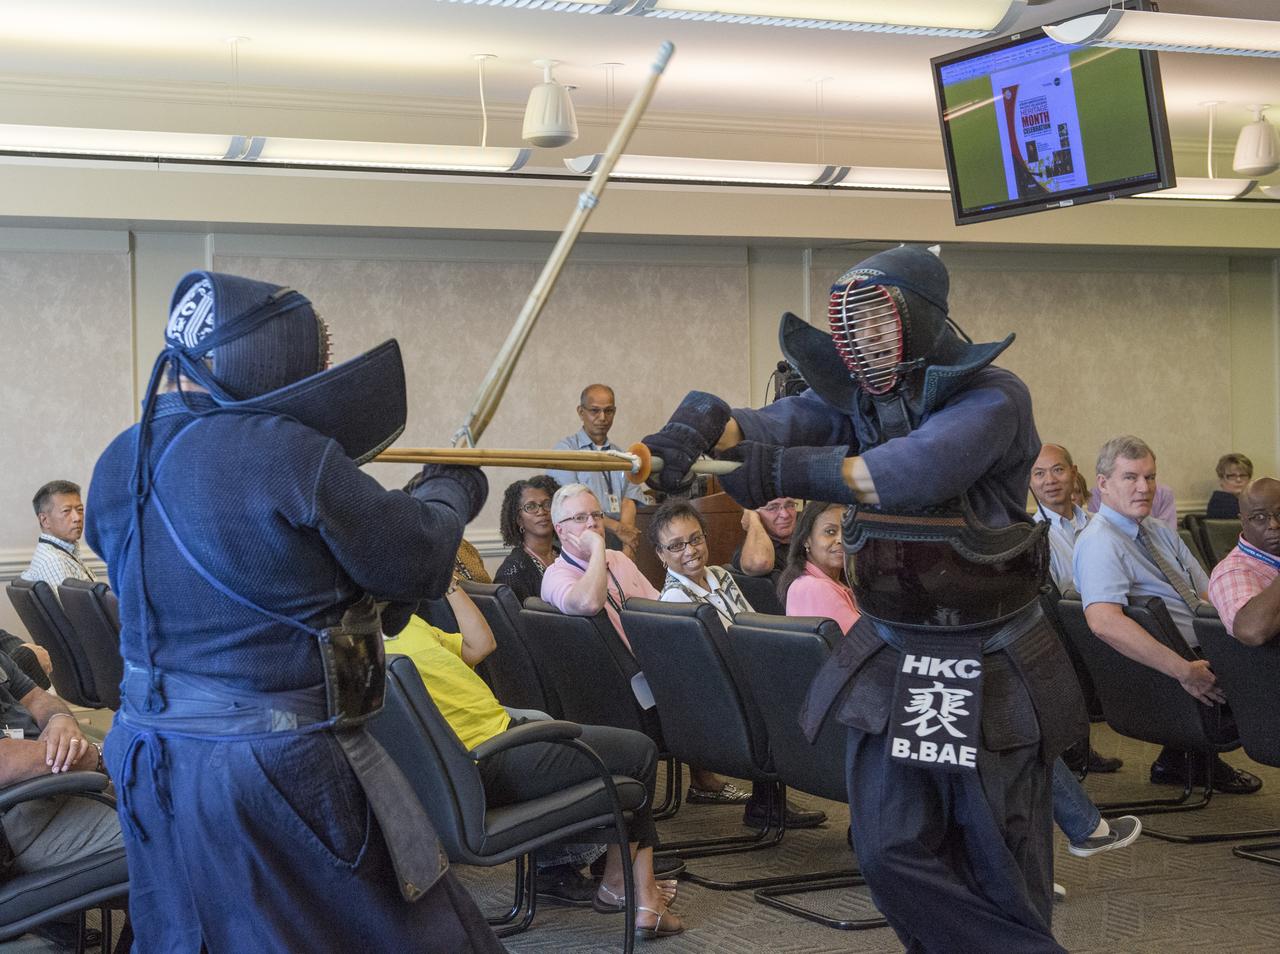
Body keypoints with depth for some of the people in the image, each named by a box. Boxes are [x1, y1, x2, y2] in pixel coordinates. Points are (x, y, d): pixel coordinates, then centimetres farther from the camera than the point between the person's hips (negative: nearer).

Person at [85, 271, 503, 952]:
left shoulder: (118, 463, 3)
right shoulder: (291, 454, -19)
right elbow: (417, 563, -10)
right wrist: (448, 492, 12)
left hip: (150, 761, 7)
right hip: (279, 765, -7)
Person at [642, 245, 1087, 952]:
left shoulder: (991, 397, -13)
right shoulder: (855, 398, 3)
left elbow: (916, 470, -31)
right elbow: (776, 424, -15)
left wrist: (787, 471, -34)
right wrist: (703, 424, -37)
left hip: (988, 667, -5)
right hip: (889, 655, 5)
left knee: (999, 855, 5)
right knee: (891, 850, 5)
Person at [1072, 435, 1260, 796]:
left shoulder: (1160, 533, 16)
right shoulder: (1099, 543, -13)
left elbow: (1209, 596, 14)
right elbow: (1104, 622, -29)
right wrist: (1184, 670, -29)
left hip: (1197, 656, 10)